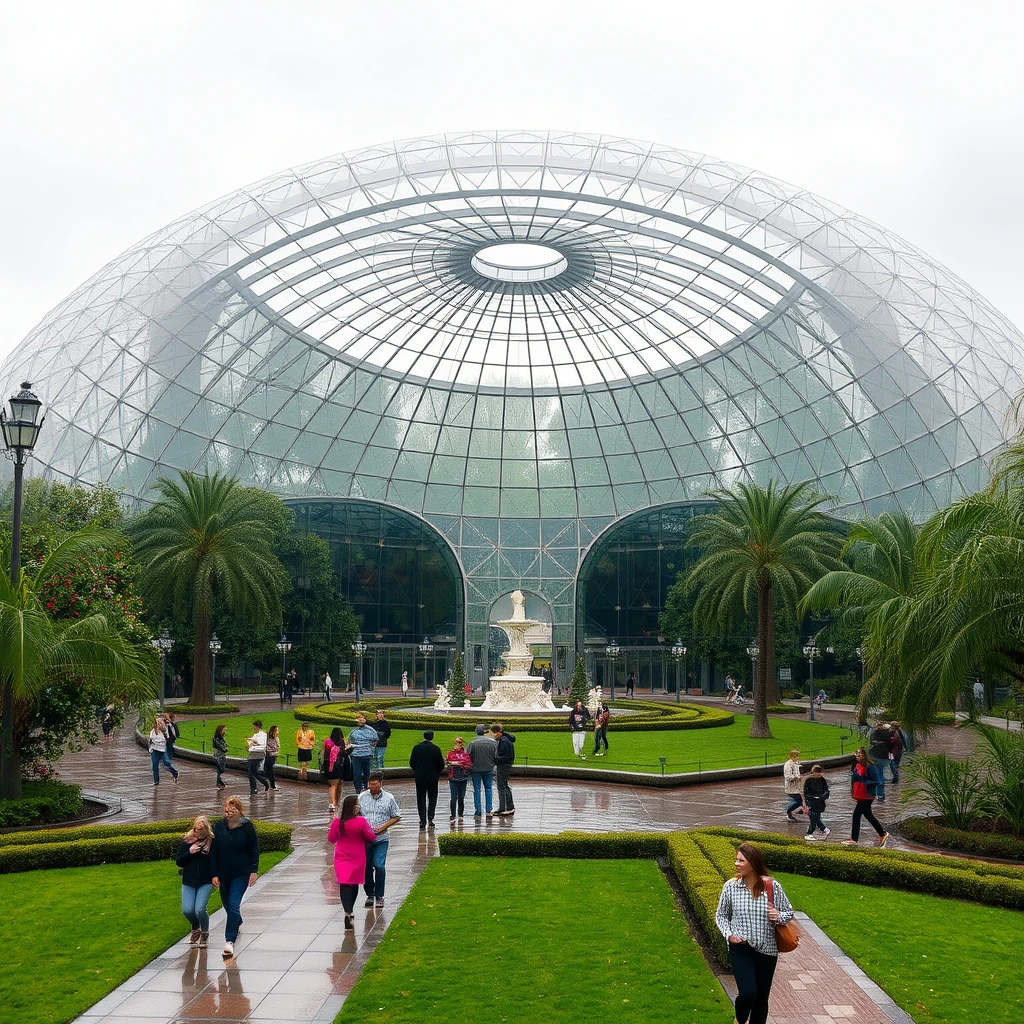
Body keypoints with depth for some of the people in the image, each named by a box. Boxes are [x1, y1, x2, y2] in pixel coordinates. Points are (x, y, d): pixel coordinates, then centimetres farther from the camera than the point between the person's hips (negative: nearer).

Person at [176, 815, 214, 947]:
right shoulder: (186, 842, 1)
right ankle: (195, 928, 28)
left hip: (206, 882, -3)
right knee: (187, 910, -7)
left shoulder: (213, 842, -6)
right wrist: (190, 852, -13)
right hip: (188, 882, 3)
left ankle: (205, 933, 15)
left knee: (199, 910, -15)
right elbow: (178, 862, 1)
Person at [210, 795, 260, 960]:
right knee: (227, 904, 18)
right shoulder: (219, 827, -3)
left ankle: (230, 940, -12)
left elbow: (254, 850, -4)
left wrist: (253, 871, -10)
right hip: (224, 874, 4)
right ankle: (237, 922, 49)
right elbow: (213, 852, 1)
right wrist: (214, 874, -2)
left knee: (234, 904, -14)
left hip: (241, 873, -4)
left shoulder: (247, 826, -10)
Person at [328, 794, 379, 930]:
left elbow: (331, 839, 3)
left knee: (344, 884, -4)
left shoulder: (337, 822, -10)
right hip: (357, 858, -1)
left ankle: (347, 912, -21)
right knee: (354, 884, 18)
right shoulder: (361, 821, -18)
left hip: (341, 858, 1)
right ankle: (350, 911, 31)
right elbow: (371, 838, -9)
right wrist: (372, 831, 11)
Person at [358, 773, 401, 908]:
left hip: (381, 838, -2)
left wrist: (383, 827, -9)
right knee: (366, 867, 7)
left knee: (379, 866, -11)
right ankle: (370, 894, 23)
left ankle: (379, 896, 3)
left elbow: (397, 817, 4)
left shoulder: (389, 798, -1)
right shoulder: (362, 797, 2)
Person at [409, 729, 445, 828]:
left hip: (419, 777, 1)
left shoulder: (417, 748, -6)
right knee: (432, 798, 11)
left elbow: (411, 763, -1)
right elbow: (441, 764, -4)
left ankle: (422, 821, 6)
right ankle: (430, 817, -6)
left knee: (421, 799, 9)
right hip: (433, 777, -1)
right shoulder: (436, 749, -9)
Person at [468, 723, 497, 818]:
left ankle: (478, 812, 4)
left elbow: (469, 757, -10)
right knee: (488, 789, 14)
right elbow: (496, 756, -2)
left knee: (477, 790, 6)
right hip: (489, 769, 2)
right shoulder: (493, 742, -8)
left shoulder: (473, 744, -14)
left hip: (476, 769, -2)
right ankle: (489, 810, 13)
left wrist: (473, 765, 9)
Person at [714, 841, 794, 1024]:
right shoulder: (730, 886, -8)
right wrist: (729, 934, -12)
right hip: (740, 948, -1)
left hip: (767, 950, 1)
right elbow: (721, 915, 4)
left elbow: (789, 912, 3)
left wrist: (779, 917, -19)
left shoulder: (772, 886, -9)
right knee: (747, 993, -15)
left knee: (761, 998, 11)